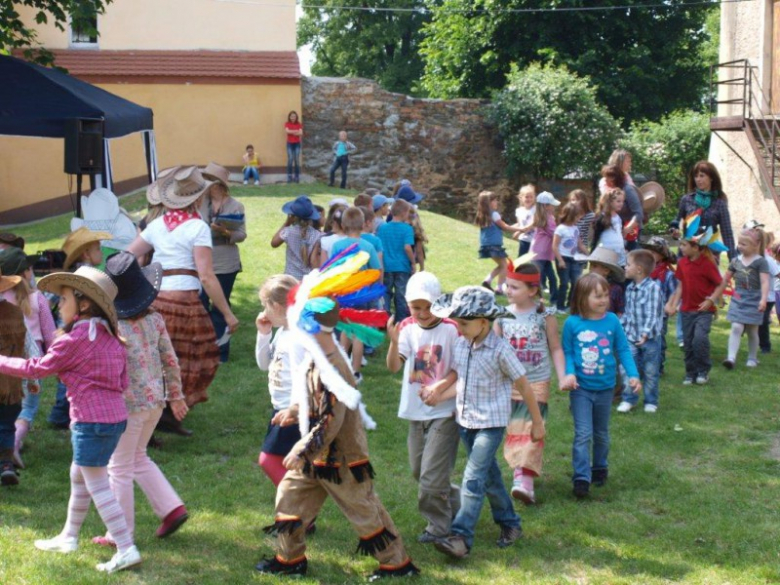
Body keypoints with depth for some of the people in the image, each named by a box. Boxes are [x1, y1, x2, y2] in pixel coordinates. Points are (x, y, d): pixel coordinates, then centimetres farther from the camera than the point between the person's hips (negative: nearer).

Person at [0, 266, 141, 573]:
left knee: (97, 485, -3)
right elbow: (122, 383, 11)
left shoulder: (74, 339, -13)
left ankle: (126, 549, -6)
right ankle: (69, 536, 36)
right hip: (115, 417, 9)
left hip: (91, 421, -9)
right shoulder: (112, 338, 10)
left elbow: (37, 368, -6)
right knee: (78, 477, 23)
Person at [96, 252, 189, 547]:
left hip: (128, 404, -7)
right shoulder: (154, 319, -2)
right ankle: (172, 508, 19)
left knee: (119, 468, 8)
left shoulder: (112, 327, -20)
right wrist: (175, 395, 17)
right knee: (138, 458, 26)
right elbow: (170, 359, 6)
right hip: (155, 400, 7)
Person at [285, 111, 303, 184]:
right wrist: (296, 131, -19)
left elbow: (301, 133, -9)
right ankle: (289, 177, -7)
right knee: (290, 159, -9)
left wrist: (291, 132, -19)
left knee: (297, 160, -3)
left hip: (297, 144, 1)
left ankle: (297, 177, 1)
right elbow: (287, 131, -16)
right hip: (290, 144, -1)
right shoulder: (287, 124, 3)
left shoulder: (299, 124, 5)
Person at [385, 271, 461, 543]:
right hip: (415, 412, 5)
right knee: (419, 472, 17)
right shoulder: (407, 328, -2)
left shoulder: (450, 329, -11)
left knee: (432, 476, -6)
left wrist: (440, 388, -19)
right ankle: (454, 501, 39)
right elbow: (394, 367, -12)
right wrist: (394, 342, -29)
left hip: (443, 412, -5)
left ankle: (438, 525, 12)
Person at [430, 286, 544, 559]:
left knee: (473, 479, -13)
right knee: (489, 476, 16)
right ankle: (509, 523, 32)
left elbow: (523, 386, -10)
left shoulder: (500, 350, -17)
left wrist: (537, 422, -4)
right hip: (465, 420, 6)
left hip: (491, 423, -6)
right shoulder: (460, 344, -1)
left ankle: (461, 536, -15)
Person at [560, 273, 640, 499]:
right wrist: (569, 374, -20)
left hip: (605, 387, 3)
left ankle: (600, 469, 38)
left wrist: (633, 375, -7)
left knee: (601, 433, 19)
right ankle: (581, 478, -6)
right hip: (581, 388, -3)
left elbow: (623, 350, 1)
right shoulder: (572, 323, -12)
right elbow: (567, 352, -4)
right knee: (583, 434, -8)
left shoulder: (612, 321, -6)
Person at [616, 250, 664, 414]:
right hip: (631, 337, 5)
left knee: (650, 371, 7)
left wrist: (646, 333, -30)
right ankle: (628, 399, 11)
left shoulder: (653, 288, -16)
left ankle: (651, 401, 21)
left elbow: (653, 314, -22)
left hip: (650, 338, -5)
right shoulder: (630, 288, 7)